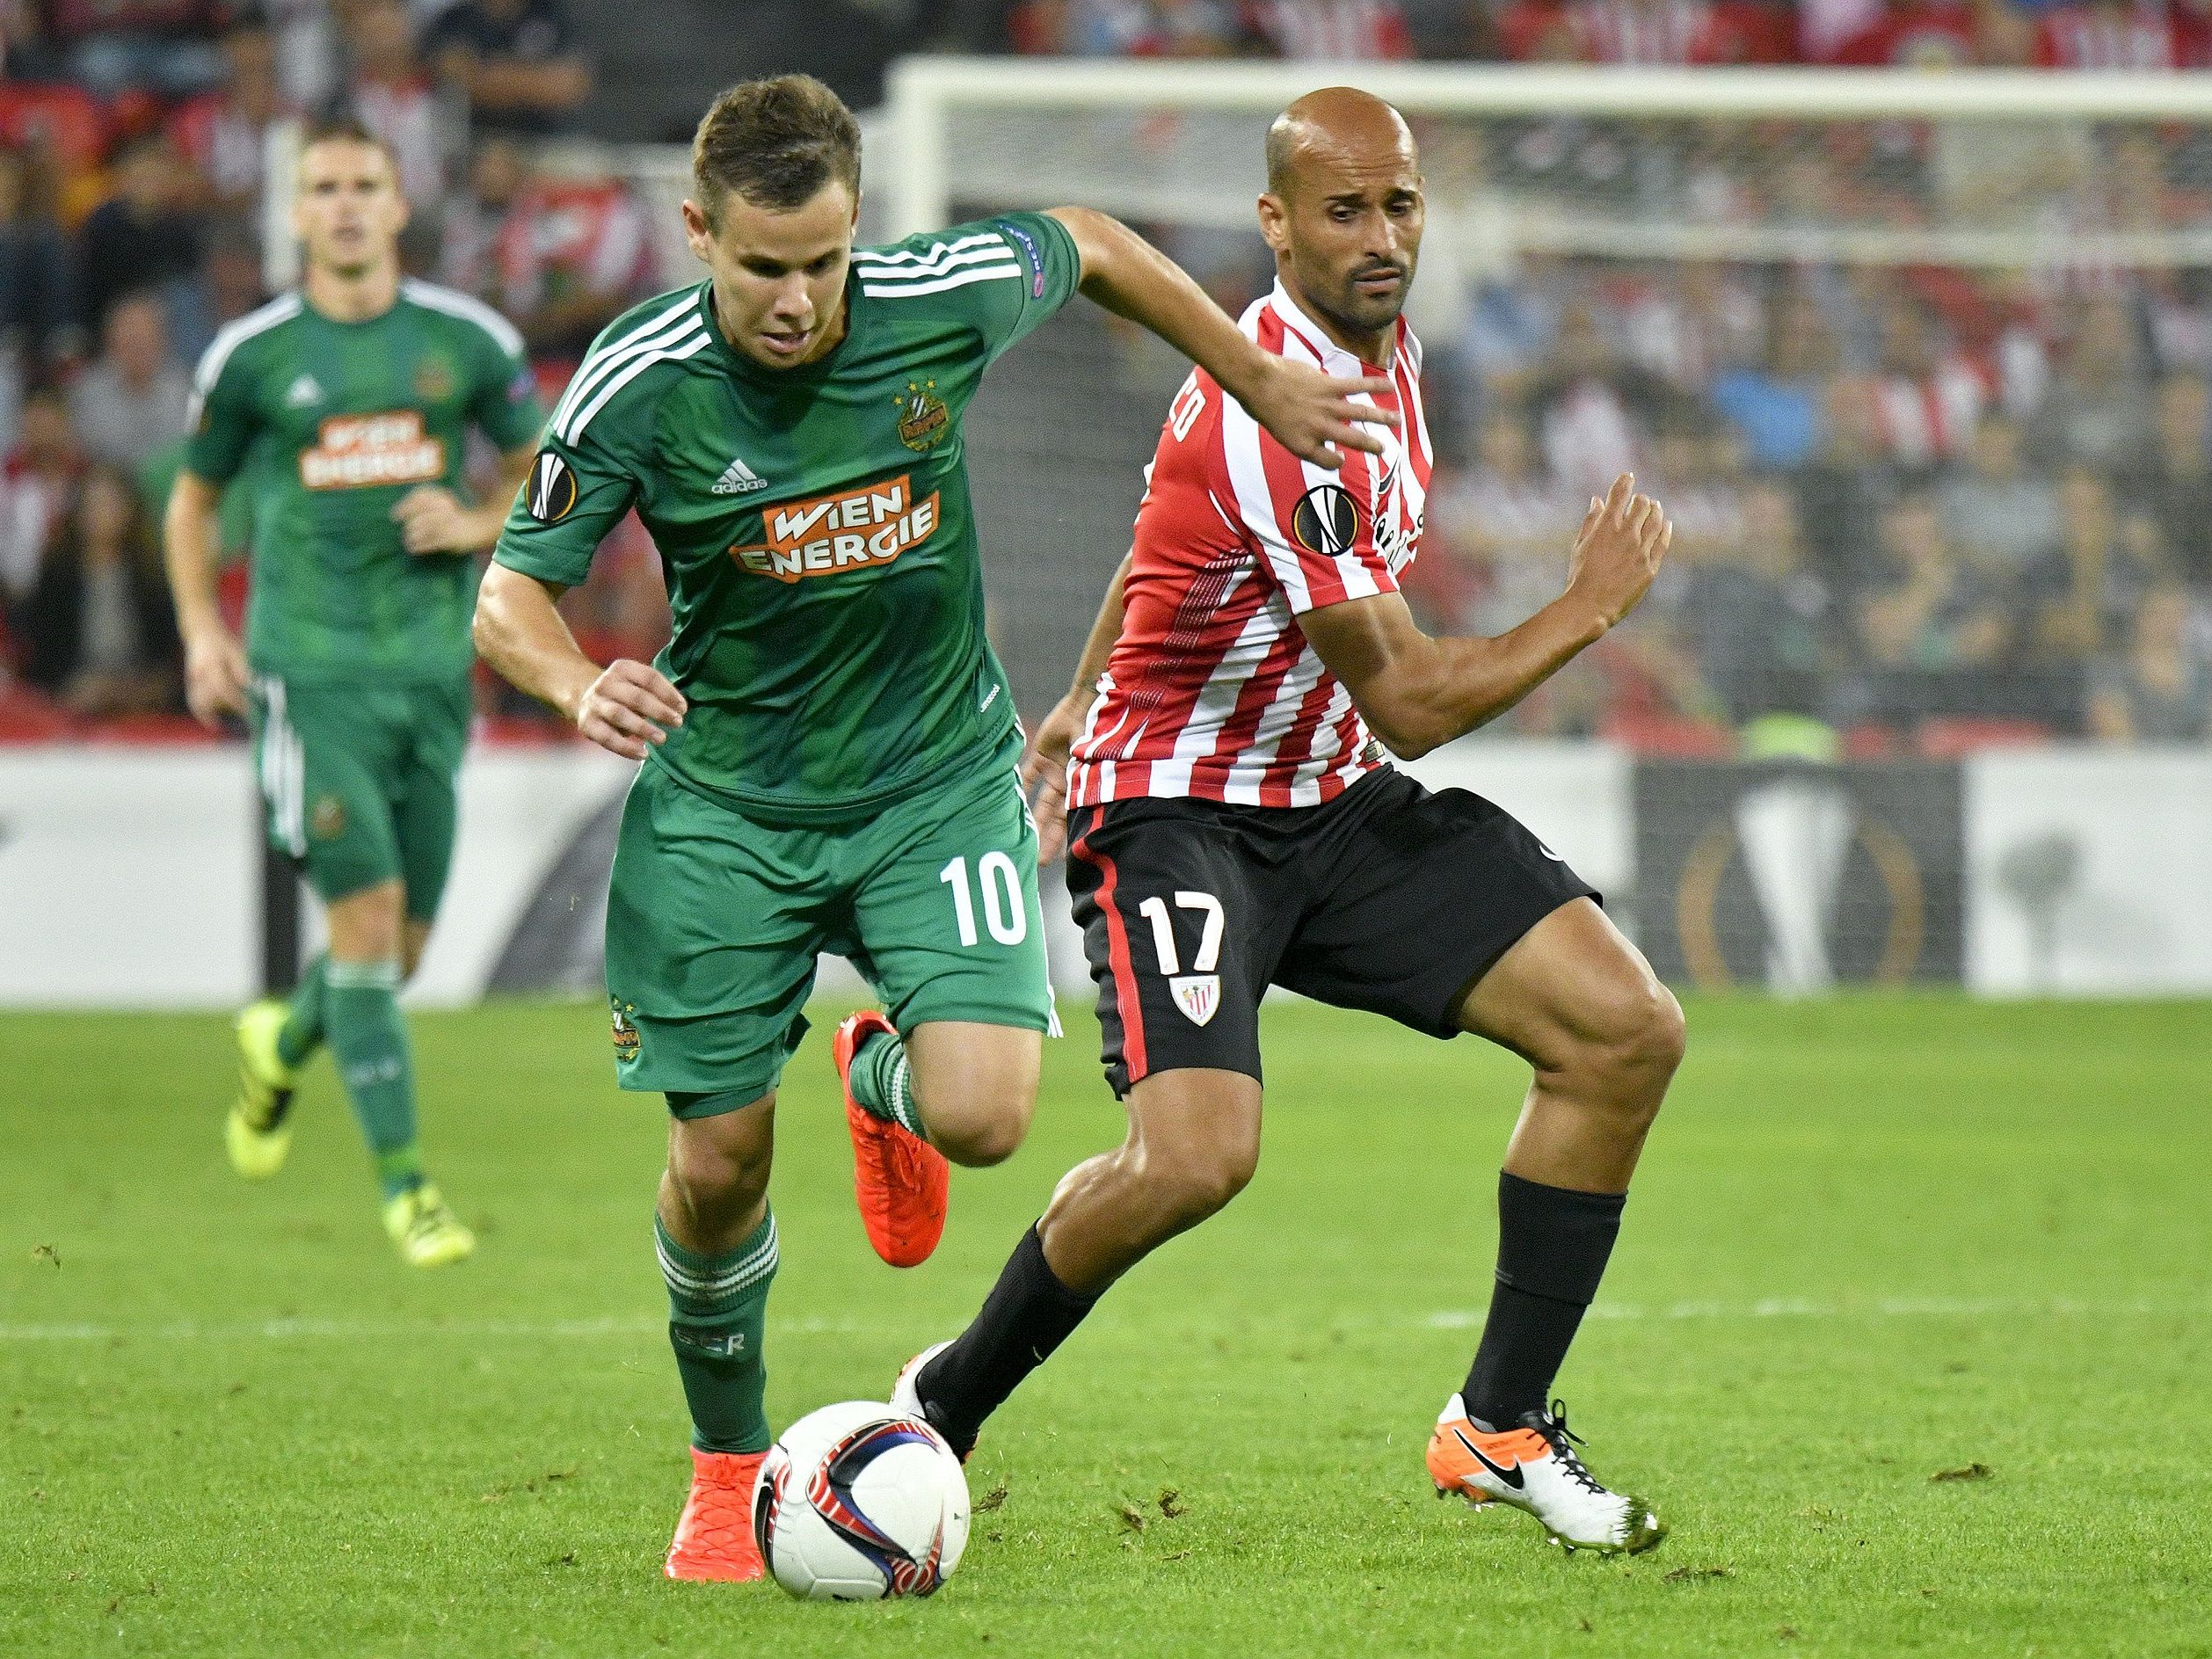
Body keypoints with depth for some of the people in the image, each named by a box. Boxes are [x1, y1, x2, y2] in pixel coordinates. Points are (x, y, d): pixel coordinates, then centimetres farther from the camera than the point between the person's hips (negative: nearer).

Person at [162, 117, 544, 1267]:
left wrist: (477, 526, -4)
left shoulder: (468, 341, 5)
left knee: (403, 947, 7)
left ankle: (281, 1045, 40)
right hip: (309, 668, -3)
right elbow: (194, 495, 14)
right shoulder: (251, 355, 1)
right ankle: (404, 1185, -7)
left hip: (431, 665, 3)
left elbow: (539, 472, 17)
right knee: (367, 919, -14)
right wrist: (200, 631, 2)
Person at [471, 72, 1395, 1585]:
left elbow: (1091, 249, 7)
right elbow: (513, 592, -12)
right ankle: (728, 1466, 28)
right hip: (726, 799, 0)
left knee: (982, 1114, -18)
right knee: (719, 1161, 0)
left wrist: (1261, 383, 16)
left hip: (937, 777, 0)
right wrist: (580, 686, -34)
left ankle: (882, 1080, 23)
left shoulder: (944, 300, -15)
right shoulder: (640, 385, -18)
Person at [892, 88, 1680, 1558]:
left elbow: (1163, 538, 21)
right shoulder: (1268, 416, -27)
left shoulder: (1385, 347, 4)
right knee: (1199, 1153, -29)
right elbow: (1410, 702, -22)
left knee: (1627, 1031, -5)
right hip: (1178, 814, -9)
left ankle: (1503, 1423, 6)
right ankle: (945, 1405, -2)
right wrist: (1590, 608, -9)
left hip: (1335, 804, 9)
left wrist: (1081, 705, 31)